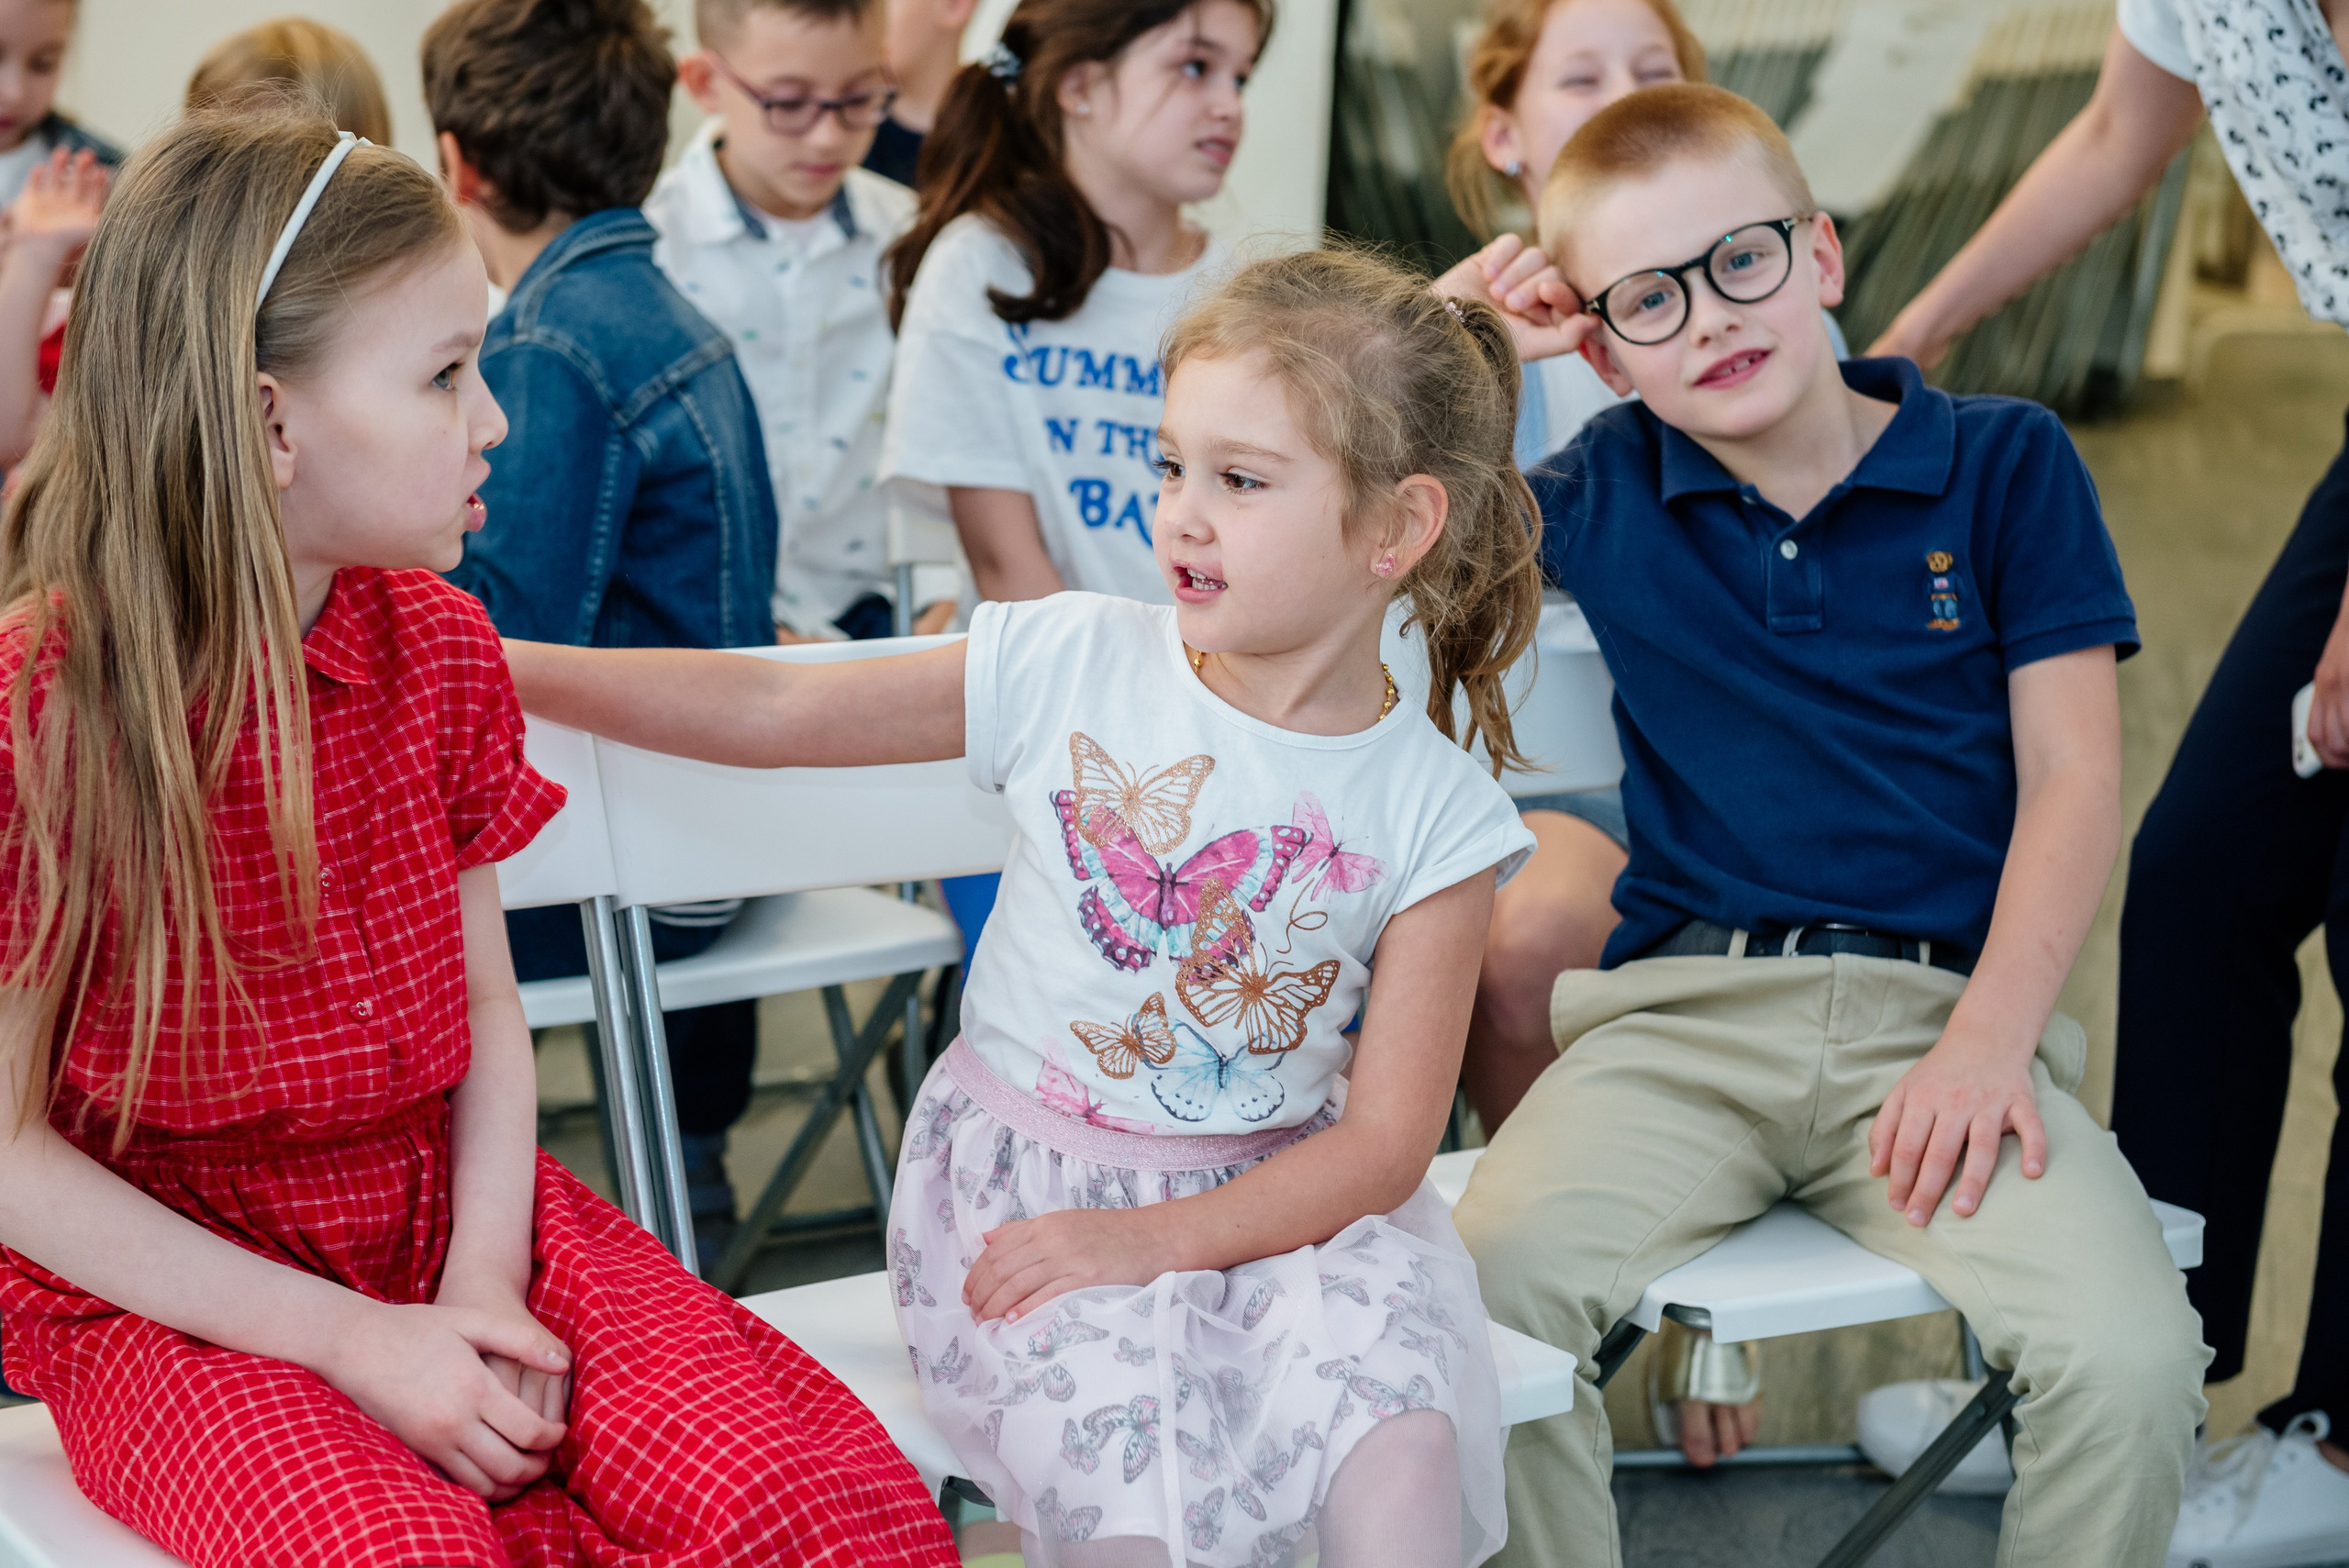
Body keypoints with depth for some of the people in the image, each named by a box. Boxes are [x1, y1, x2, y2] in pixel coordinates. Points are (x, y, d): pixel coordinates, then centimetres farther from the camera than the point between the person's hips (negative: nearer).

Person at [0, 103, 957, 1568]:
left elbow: (485, 1009, 7)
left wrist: (482, 1279, -10)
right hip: (164, 1278, -4)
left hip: (443, 1206, 4)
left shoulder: (439, 646, 1)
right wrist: (349, 1341, -16)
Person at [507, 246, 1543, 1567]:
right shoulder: (1072, 664, -4)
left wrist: (1153, 1238, -19)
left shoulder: (1434, 814, -5)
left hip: (1275, 1197, 0)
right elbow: (769, 713, 1)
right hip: (1022, 1172, 0)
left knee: (1402, 1450, -29)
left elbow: (1386, 1146, -6)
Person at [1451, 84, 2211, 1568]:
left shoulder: (2005, 461, 8)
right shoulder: (1603, 496, 13)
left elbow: (2073, 781, 3)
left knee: (2131, 1358, -26)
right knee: (1487, 1284, -28)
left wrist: (1989, 1038, -11)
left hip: (1942, 1010, -1)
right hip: (1682, 1007, 1)